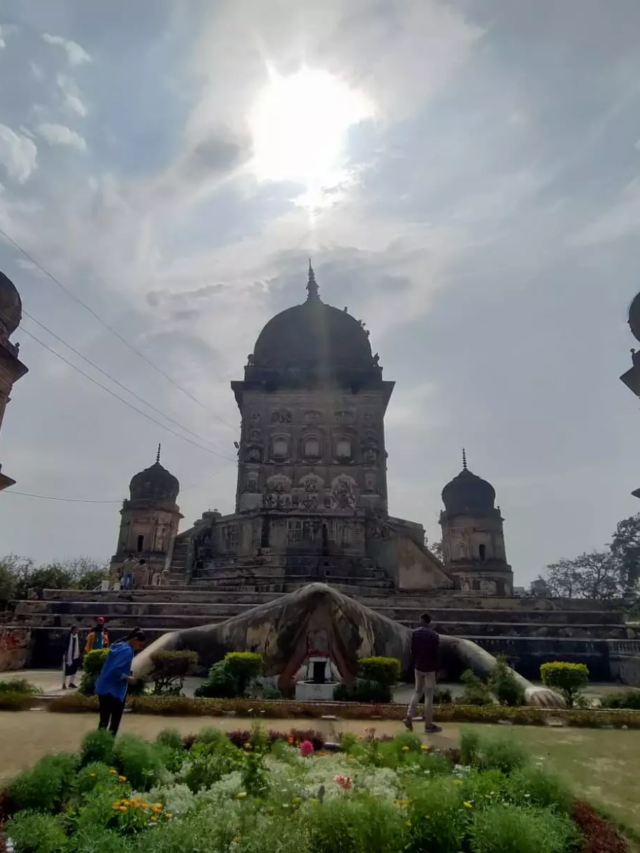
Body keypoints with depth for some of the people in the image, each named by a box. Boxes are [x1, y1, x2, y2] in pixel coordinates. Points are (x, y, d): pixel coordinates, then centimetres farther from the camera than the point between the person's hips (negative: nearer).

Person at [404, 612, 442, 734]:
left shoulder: (415, 633, 0)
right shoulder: (434, 635, -11)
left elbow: (412, 651, 5)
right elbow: (436, 654, -9)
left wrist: (413, 666, 14)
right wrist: (436, 670, 0)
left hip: (418, 667, 4)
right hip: (429, 668, -4)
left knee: (417, 691, 18)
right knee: (429, 695, 2)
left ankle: (409, 716, 7)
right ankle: (428, 725, 7)